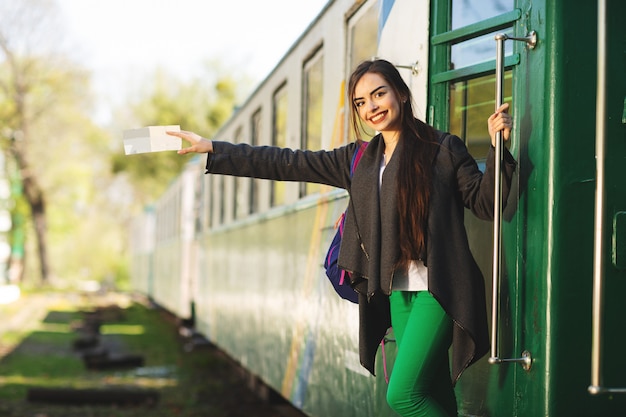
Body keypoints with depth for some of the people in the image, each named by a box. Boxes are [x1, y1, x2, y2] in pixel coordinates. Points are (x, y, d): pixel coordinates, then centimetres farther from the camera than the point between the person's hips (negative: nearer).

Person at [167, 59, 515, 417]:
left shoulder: (443, 148, 0)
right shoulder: (359, 160, 14)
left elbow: (484, 202, -2)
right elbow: (288, 163, 14)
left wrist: (497, 148, -18)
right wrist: (212, 149, 12)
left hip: (437, 289, -5)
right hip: (398, 293, 5)